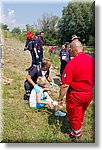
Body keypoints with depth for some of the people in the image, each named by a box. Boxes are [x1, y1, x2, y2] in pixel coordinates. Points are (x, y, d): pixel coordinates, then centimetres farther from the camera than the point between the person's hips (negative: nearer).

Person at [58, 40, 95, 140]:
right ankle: (79, 128, 53)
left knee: (74, 114, 19)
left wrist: (60, 97, -12)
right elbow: (94, 78, 6)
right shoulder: (92, 60, -6)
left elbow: (65, 85, -24)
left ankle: (76, 134, 39)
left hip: (75, 94, -6)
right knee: (81, 113, 29)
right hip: (89, 93, 6)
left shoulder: (72, 63, -25)